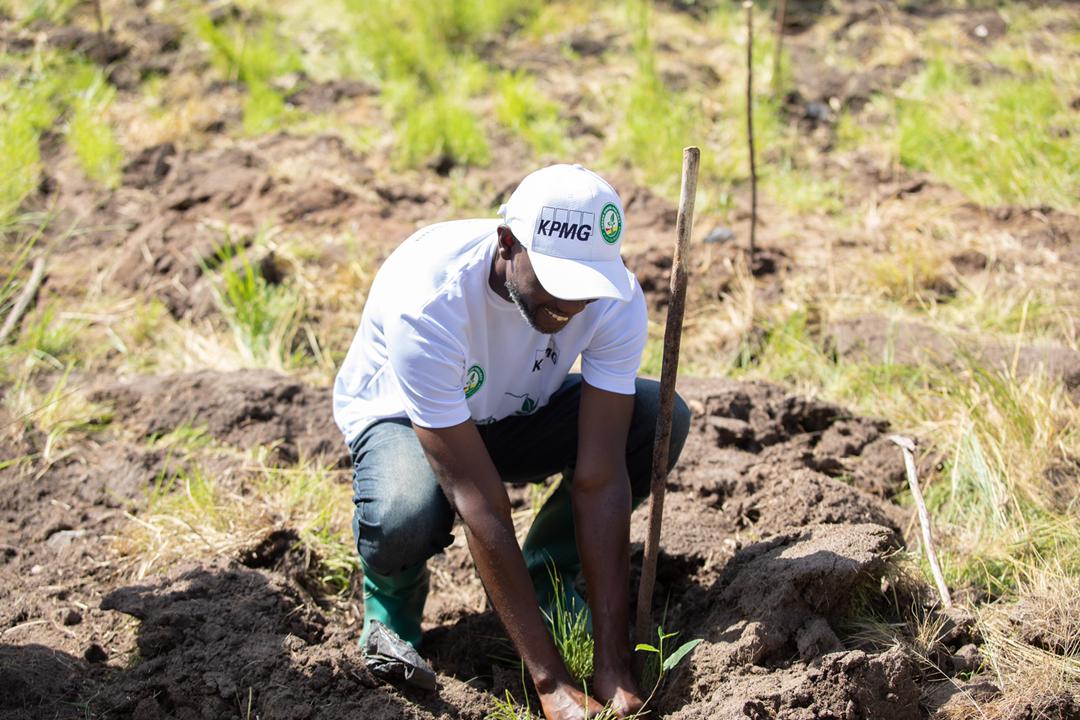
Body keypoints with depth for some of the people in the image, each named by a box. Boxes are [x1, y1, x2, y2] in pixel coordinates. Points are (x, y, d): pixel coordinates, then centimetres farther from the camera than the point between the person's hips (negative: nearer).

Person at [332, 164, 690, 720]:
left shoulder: (615, 298, -28)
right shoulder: (428, 302, -40)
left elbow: (601, 480, -29)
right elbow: (481, 506, -39)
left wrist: (613, 670, -33)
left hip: (523, 412, 4)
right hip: (400, 416, -4)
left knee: (661, 417, -23)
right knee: (405, 520, -39)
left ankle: (545, 572, 1)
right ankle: (393, 592, 0)